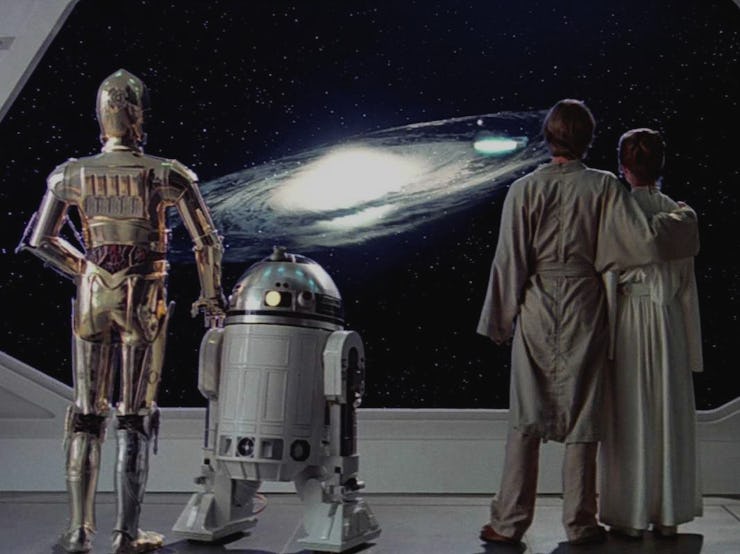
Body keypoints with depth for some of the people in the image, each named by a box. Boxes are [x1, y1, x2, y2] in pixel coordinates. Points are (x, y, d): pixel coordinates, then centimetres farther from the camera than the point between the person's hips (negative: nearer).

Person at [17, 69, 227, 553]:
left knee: (87, 413, 12)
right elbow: (207, 241, -4)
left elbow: (39, 241, 10)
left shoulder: (71, 175, 1)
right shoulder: (168, 175, -8)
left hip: (92, 296, 3)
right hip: (145, 299, -2)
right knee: (136, 415, 6)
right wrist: (212, 298, 9)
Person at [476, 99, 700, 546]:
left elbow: (510, 261, -3)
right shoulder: (604, 187, -5)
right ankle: (580, 524, 18)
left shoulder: (524, 189, -4)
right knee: (582, 417, 9)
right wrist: (685, 219, 11)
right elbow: (645, 239, -9)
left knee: (526, 418, 6)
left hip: (536, 310, 0)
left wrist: (499, 321, 5)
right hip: (585, 311, 0)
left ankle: (509, 522, 10)